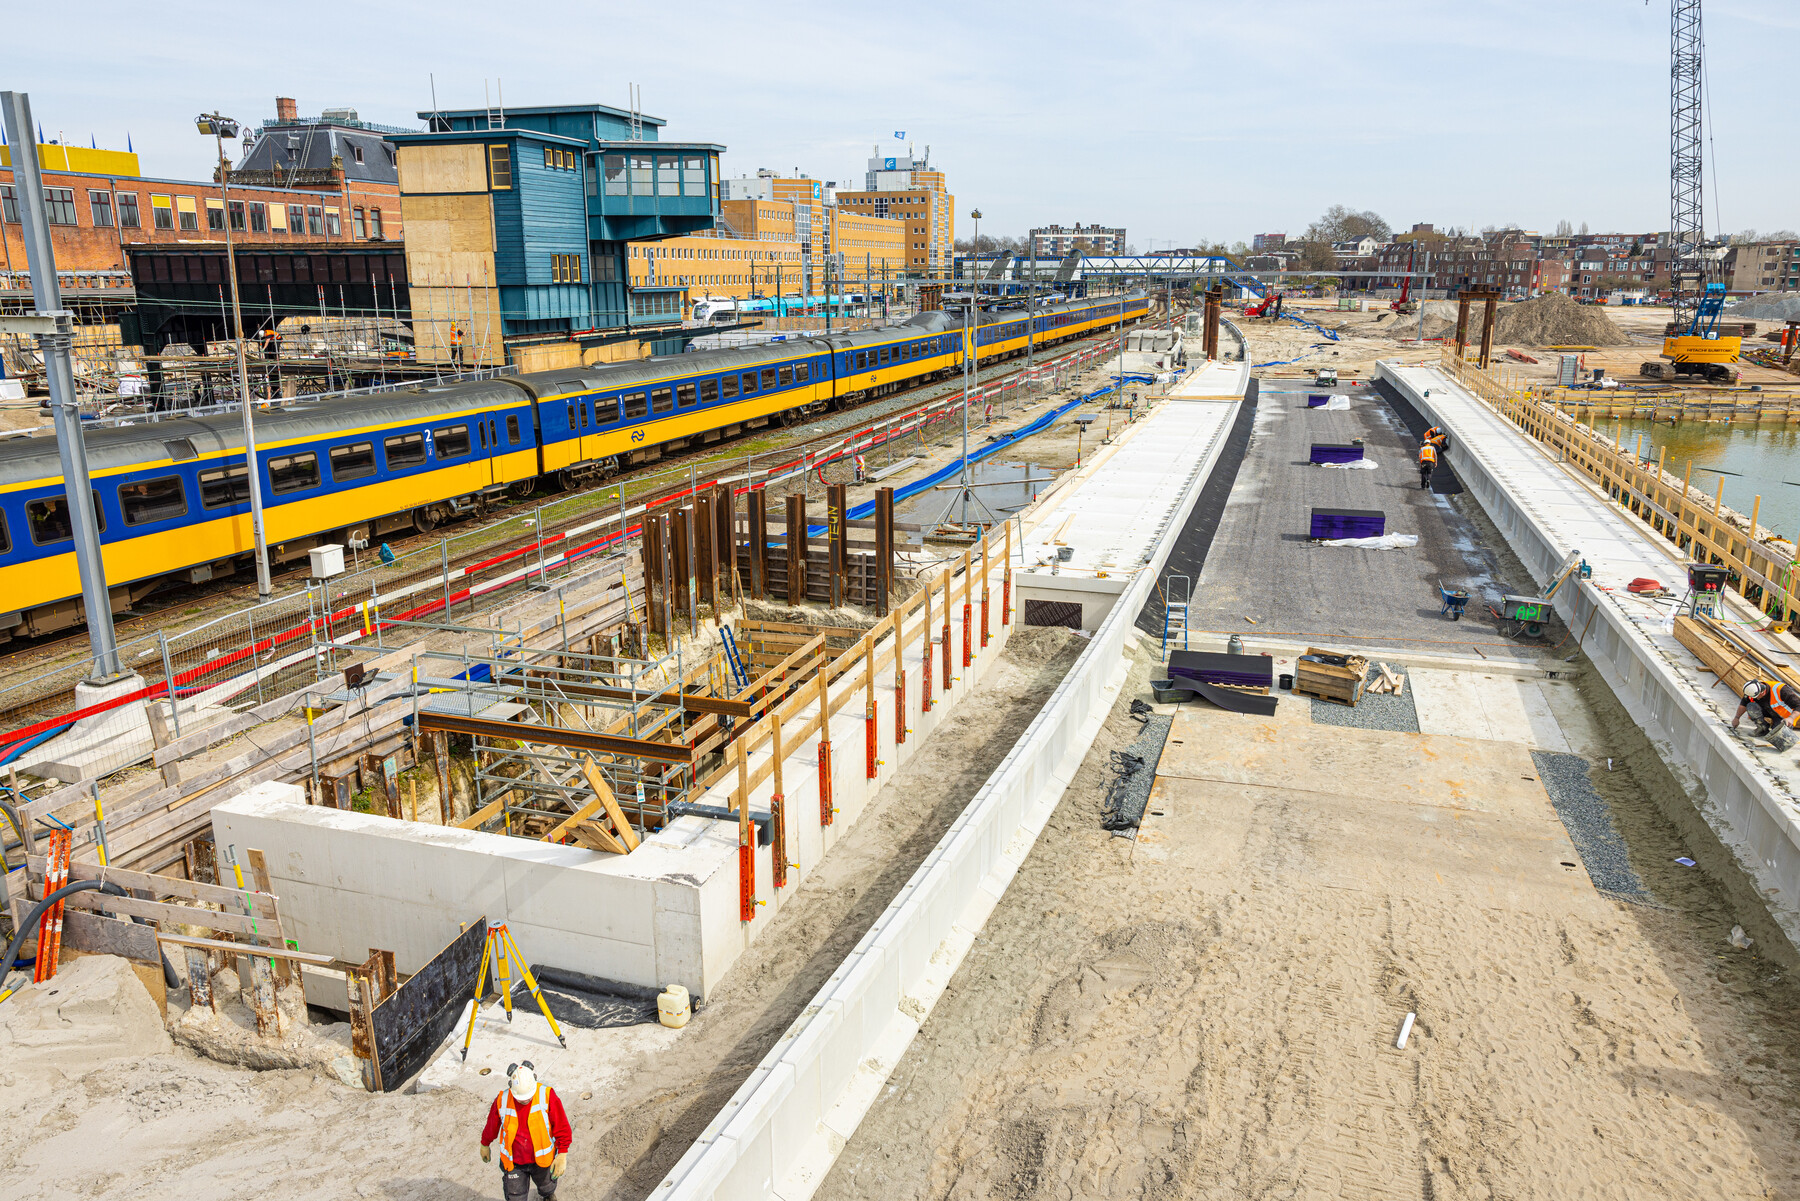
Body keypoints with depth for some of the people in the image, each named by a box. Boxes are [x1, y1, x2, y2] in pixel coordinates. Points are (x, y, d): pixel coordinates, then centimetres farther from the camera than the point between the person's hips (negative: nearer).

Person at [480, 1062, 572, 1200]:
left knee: (547, 1187, 25)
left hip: (542, 1159, 0)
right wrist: (485, 1145, 18)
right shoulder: (502, 1100, -17)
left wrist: (562, 1155, -17)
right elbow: (491, 1126, 4)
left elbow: (562, 1127, -16)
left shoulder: (547, 1096, -22)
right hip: (513, 1163, 0)